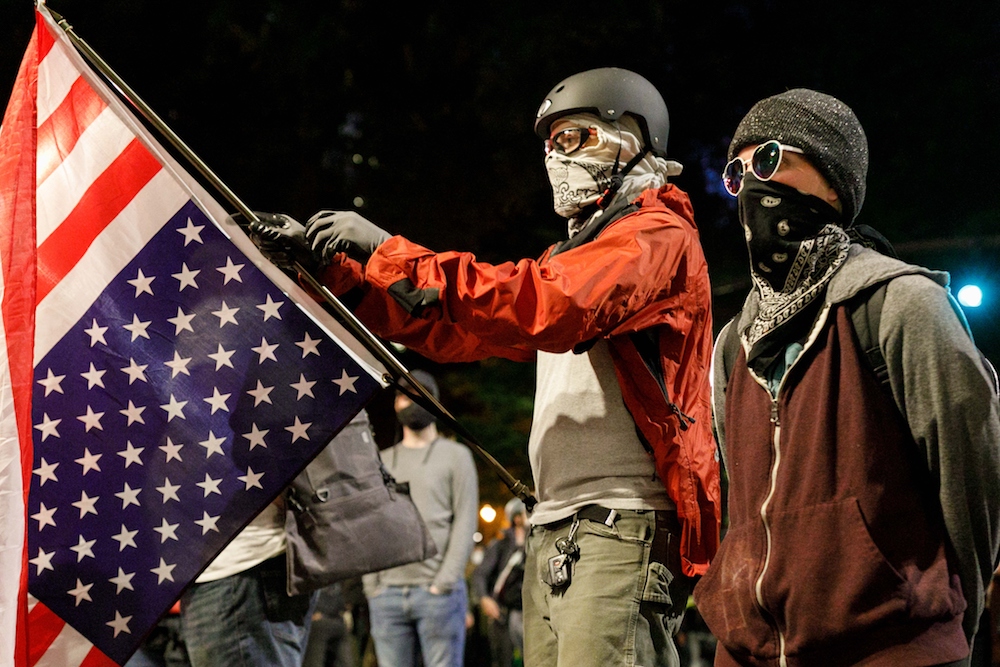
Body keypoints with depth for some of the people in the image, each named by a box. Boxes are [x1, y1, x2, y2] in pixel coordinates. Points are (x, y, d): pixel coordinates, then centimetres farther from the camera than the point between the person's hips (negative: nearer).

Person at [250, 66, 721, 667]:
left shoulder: (656, 234, -2)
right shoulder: (575, 253, 29)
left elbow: (547, 306, -21)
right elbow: (449, 329, 24)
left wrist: (389, 253, -19)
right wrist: (326, 264, 14)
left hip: (622, 532, -9)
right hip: (554, 535, 9)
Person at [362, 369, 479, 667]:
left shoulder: (455, 455, 8)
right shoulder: (381, 462, 19)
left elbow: (465, 523, 0)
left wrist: (444, 581, -11)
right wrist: (371, 583, 2)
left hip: (437, 590, -4)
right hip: (386, 594, 4)